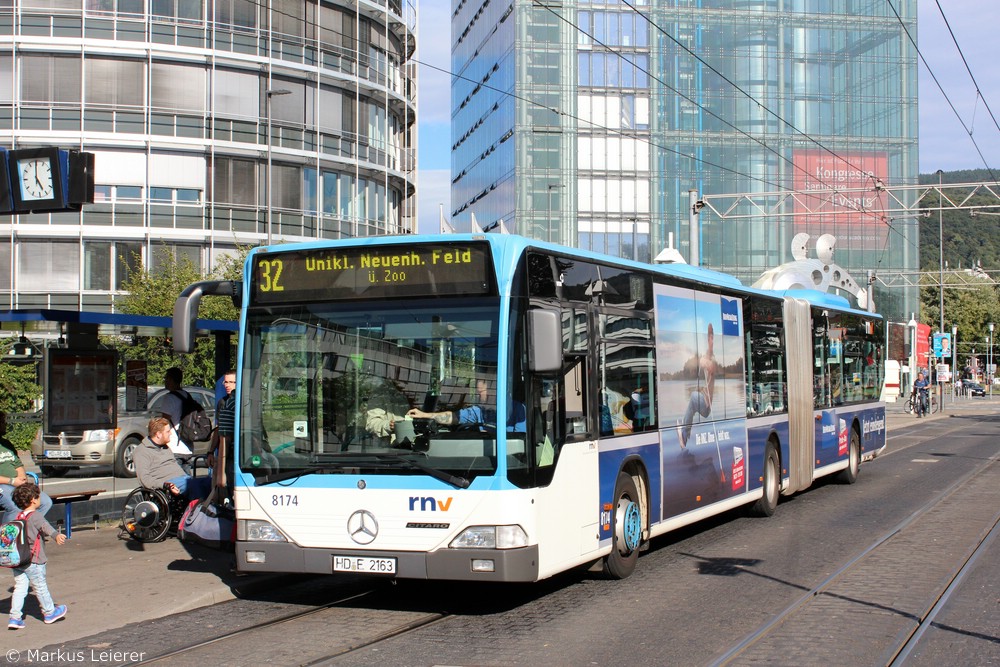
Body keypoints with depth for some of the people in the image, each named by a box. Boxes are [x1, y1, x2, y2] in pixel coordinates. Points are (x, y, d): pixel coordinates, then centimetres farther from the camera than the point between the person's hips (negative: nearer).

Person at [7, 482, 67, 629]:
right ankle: (49, 612, 25)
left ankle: (15, 617, 2)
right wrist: (56, 535, -51)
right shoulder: (36, 516, -15)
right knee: (40, 587, 9)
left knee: (20, 588, 8)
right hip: (33, 560, -6)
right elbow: (46, 527, -34)